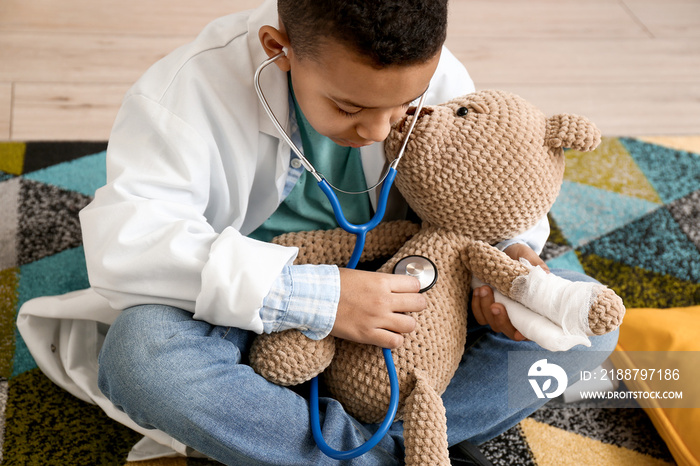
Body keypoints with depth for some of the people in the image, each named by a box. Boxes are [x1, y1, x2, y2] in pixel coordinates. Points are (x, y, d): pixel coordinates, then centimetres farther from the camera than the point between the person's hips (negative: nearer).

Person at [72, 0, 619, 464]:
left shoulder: (438, 76, -11)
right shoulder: (198, 84, -23)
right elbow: (120, 243, -33)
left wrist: (512, 251, -20)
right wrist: (313, 296, -39)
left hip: (403, 307, 4)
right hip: (261, 325, -3)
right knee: (139, 350, -36)